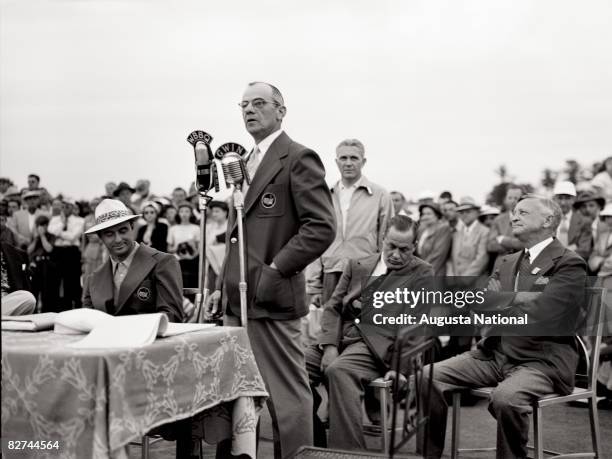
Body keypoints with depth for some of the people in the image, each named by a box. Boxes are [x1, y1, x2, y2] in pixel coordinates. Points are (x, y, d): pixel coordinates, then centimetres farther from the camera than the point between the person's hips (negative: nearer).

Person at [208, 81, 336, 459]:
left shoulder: (298, 158, -6)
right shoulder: (246, 162, 20)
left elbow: (322, 227, -15)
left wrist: (273, 273, -16)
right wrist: (223, 285, 16)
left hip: (271, 299, -8)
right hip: (238, 301, 9)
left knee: (287, 395, -3)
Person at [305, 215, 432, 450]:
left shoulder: (422, 274, 8)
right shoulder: (357, 265, 20)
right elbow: (332, 307, 13)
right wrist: (329, 346, -4)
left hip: (378, 343, -5)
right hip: (341, 337, 5)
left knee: (339, 371, -35)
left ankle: (347, 451, -27)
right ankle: (312, 444, -3)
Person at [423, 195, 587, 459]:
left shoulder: (570, 265, -6)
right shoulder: (506, 262, 18)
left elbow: (536, 314, -18)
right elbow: (482, 300, 2)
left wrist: (497, 305, -2)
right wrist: (519, 298, -14)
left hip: (542, 360, -7)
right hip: (495, 353, 7)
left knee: (505, 397, -37)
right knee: (428, 377, -11)